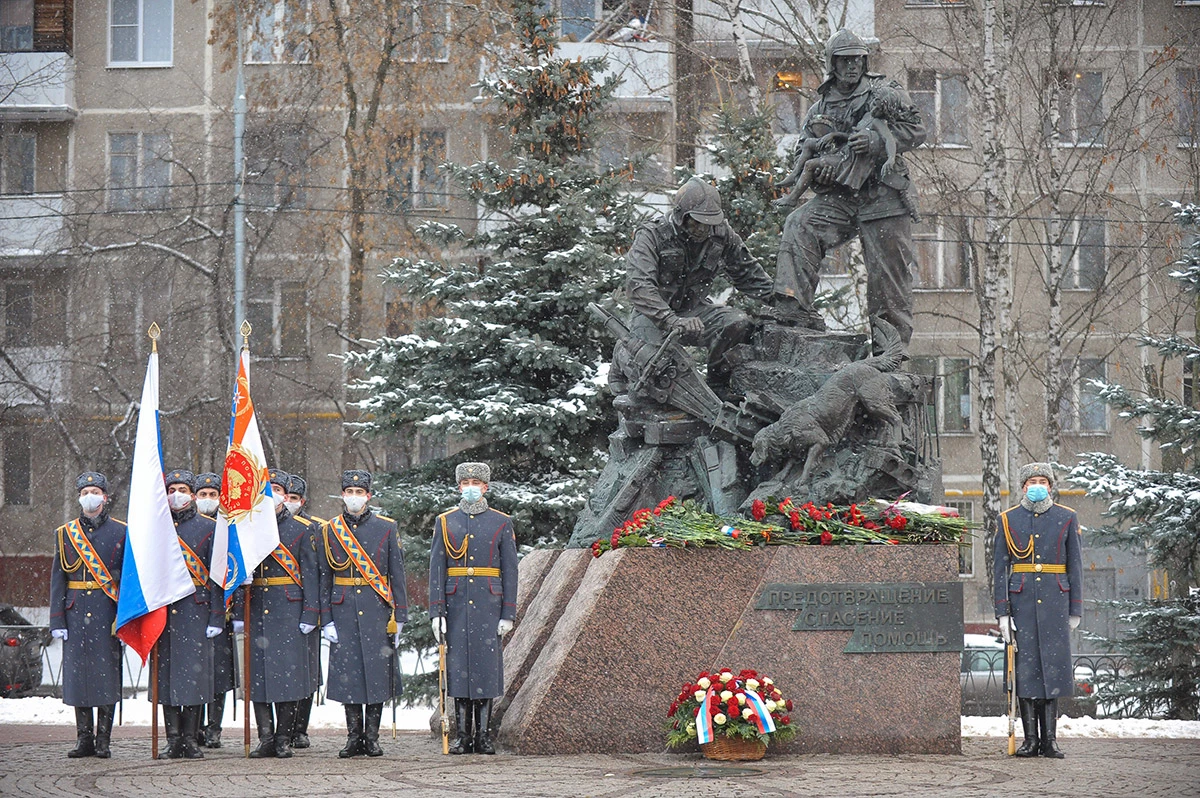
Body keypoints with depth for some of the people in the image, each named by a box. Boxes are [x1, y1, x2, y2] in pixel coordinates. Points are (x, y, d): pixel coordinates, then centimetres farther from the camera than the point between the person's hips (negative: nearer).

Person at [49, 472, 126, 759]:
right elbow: (57, 578, 8)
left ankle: (103, 741, 4)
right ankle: (84, 738, 9)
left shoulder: (120, 532, 4)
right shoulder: (65, 533, 10)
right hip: (76, 612, 2)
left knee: (107, 673, -2)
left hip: (108, 613, -2)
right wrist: (57, 620, 0)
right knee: (78, 672, 2)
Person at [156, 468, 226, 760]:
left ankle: (191, 739, 3)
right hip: (163, 611, 2)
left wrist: (216, 617, -7)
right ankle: (174, 739, 6)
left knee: (195, 669, -3)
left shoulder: (208, 528, 4)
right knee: (167, 672, 1)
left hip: (196, 610, -2)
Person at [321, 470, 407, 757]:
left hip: (377, 611, -1)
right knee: (347, 673, 1)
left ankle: (372, 737, 8)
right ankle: (354, 737, 9)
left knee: (377, 672, 0)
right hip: (344, 612, 1)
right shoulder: (330, 531, 6)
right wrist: (326, 620, -1)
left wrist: (398, 616, -1)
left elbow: (397, 574, 4)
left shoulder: (386, 528, 3)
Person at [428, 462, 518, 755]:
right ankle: (462, 735, 6)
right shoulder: (445, 522, 7)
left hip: (489, 605, -1)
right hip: (456, 606, 1)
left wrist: (508, 613, -3)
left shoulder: (501, 523, 5)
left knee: (487, 666, -1)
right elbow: (436, 569, 4)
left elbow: (510, 571, 4)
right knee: (458, 666, 1)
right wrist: (436, 612, -4)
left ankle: (484, 735, 5)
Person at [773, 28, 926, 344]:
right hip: (837, 197, 3)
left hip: (883, 198, -3)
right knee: (799, 226, -23)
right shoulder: (820, 108, 16)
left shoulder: (885, 92, 5)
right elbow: (804, 150, 20)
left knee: (889, 270, -2)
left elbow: (917, 131, 0)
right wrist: (816, 166, -4)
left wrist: (877, 141, -15)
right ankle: (793, 304, -30)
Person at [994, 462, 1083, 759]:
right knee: (1025, 667, -1)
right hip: (1021, 600, 0)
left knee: (1053, 667, -2)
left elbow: (1075, 566, 9)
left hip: (1055, 600, 0)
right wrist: (1002, 612, -3)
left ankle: (1049, 739, 2)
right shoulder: (1008, 520, 7)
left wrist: (1075, 610, 4)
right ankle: (1031, 738, 4)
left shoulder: (1066, 518, 8)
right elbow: (999, 568, 5)